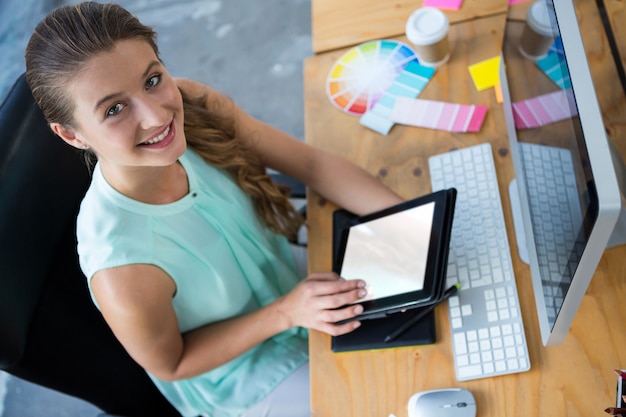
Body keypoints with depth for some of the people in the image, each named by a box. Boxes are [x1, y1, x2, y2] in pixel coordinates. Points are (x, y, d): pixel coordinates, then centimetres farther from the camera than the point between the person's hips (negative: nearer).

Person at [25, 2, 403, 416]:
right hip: (243, 375, -4)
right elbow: (169, 364, -19)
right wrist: (287, 313, -26)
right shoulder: (124, 273, -40)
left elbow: (312, 162, -17)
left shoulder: (189, 103, -26)